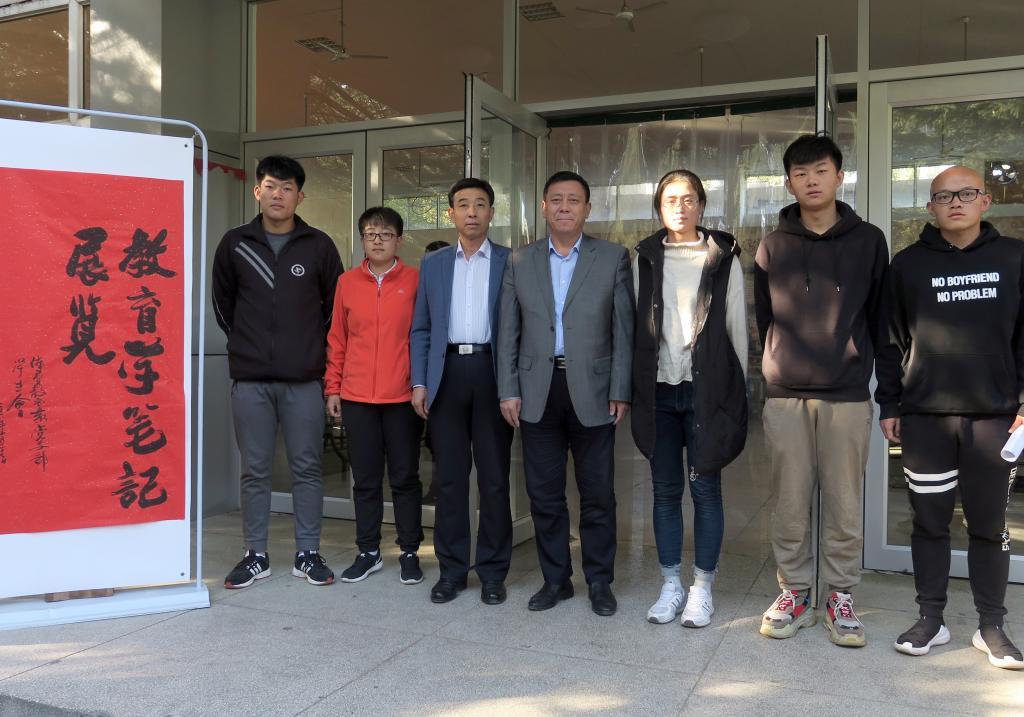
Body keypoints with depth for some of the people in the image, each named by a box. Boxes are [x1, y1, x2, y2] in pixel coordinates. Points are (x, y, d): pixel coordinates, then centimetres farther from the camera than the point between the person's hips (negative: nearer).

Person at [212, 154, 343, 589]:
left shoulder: (319, 246, 3)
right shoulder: (235, 244, 6)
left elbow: (335, 304, 10)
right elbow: (222, 303, 16)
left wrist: (314, 347, 9)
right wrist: (246, 343, 14)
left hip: (304, 380, -1)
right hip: (250, 380, 1)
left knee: (306, 468, 5)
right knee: (254, 471, 7)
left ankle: (308, 554, 16)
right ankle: (255, 556, 18)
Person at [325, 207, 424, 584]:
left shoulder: (415, 280, 0)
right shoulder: (347, 282, 8)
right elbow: (337, 339, 10)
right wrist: (333, 387, 7)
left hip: (403, 397, -2)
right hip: (356, 398, 2)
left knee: (405, 478, 7)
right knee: (365, 479, 10)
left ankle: (409, 552, 19)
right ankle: (368, 552, 22)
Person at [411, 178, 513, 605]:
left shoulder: (510, 262, 5)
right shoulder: (432, 264, 13)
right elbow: (421, 329, 12)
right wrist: (419, 382, 2)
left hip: (491, 372, -2)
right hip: (447, 374, 2)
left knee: (494, 477, 3)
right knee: (449, 477, 6)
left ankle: (493, 572, 14)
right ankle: (452, 570, 17)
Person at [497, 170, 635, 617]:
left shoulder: (613, 258, 4)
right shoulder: (520, 262, 9)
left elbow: (624, 329, 1)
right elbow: (508, 333, 8)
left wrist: (620, 391, -5)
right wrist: (508, 390, 1)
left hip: (592, 391, -2)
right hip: (538, 392, 2)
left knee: (598, 494, 6)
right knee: (544, 493, 8)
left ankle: (600, 582, 21)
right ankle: (555, 579, 23)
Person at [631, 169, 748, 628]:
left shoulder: (723, 258, 3)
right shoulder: (645, 259, 8)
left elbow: (737, 326, 3)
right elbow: (636, 326, 8)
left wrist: (737, 390, 0)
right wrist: (636, 387, 4)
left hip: (706, 388, -2)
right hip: (659, 389, 2)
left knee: (705, 489, 3)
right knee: (665, 490, 8)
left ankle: (702, 588, 15)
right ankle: (671, 586, 19)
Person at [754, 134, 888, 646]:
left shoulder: (868, 241, 6)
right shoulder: (773, 246, 7)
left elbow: (880, 316, 8)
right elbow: (764, 317, 11)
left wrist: (862, 366, 5)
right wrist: (780, 368, 8)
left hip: (847, 396, -1)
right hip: (785, 396, 1)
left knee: (844, 505, 4)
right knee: (790, 503, 6)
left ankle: (841, 597, 18)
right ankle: (794, 593, 19)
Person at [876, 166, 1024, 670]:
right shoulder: (908, 264, 4)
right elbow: (891, 341, 5)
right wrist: (888, 405, 1)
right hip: (924, 416, 0)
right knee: (929, 522, 7)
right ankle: (930, 620, 20)